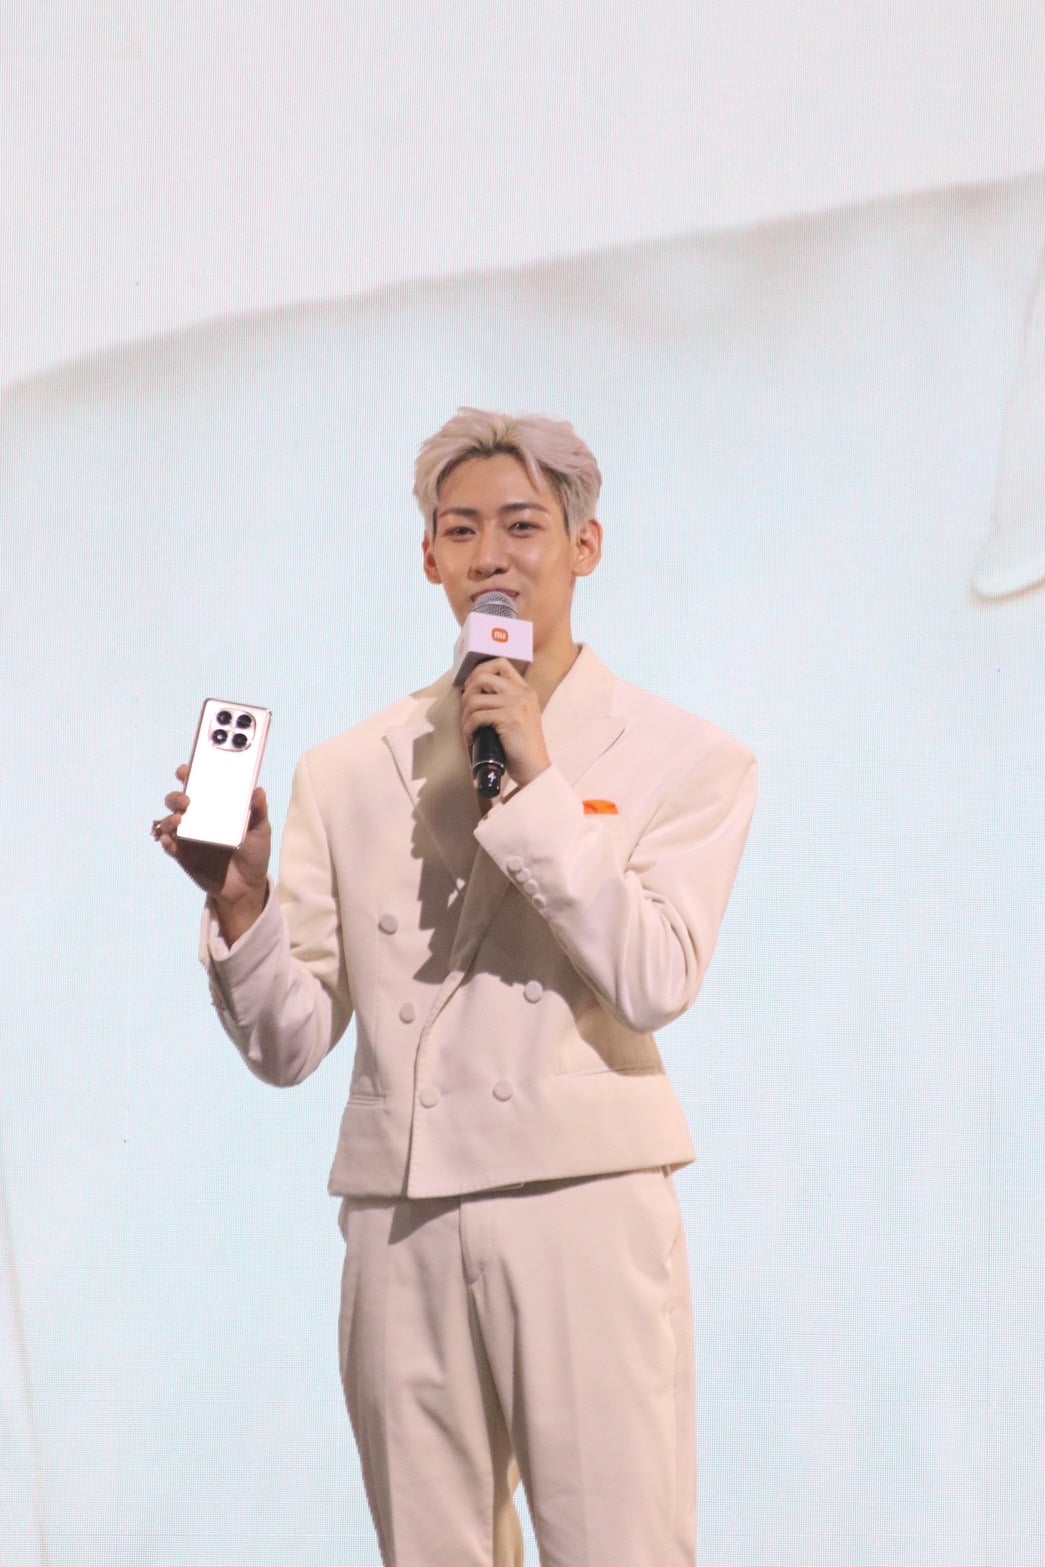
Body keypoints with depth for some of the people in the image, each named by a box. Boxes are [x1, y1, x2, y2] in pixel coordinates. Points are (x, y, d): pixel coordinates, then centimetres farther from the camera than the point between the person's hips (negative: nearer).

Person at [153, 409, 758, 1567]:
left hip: (583, 1207, -3)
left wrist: (538, 785, -10)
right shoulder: (350, 774, 11)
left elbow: (656, 983, -10)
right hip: (403, 1222, 3)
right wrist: (239, 907, -11)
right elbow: (289, 1046, 8)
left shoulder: (686, 762, 5)